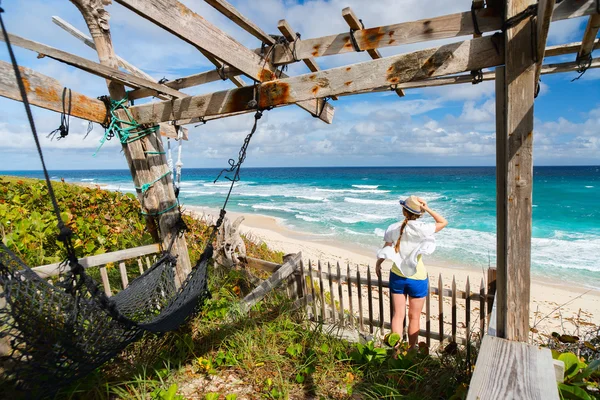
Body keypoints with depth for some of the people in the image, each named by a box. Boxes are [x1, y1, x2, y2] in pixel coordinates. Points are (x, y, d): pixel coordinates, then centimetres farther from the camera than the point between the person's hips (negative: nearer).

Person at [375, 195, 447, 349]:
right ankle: (411, 350, 27)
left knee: (398, 314, 11)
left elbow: (385, 250, 4)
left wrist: (378, 264, 20)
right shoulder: (421, 228, -16)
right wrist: (428, 209, -10)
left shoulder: (394, 228, -5)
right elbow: (443, 222, -2)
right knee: (414, 317, 14)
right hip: (417, 278, -2)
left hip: (397, 276, 3)